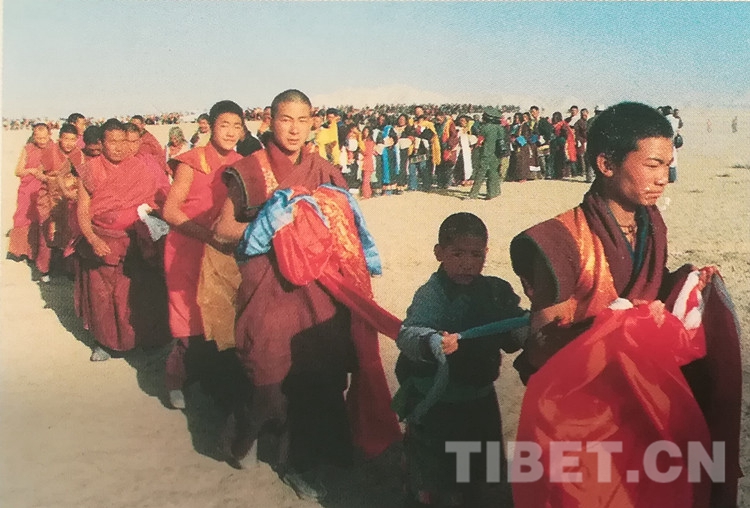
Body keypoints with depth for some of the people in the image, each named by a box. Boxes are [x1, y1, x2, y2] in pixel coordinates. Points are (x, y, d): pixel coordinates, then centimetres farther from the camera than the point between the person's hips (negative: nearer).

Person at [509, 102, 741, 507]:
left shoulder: (652, 225, -1)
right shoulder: (562, 240, -22)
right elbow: (544, 344, -19)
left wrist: (682, 284, -8)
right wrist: (613, 323, -32)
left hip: (645, 388, 6)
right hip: (580, 403, -5)